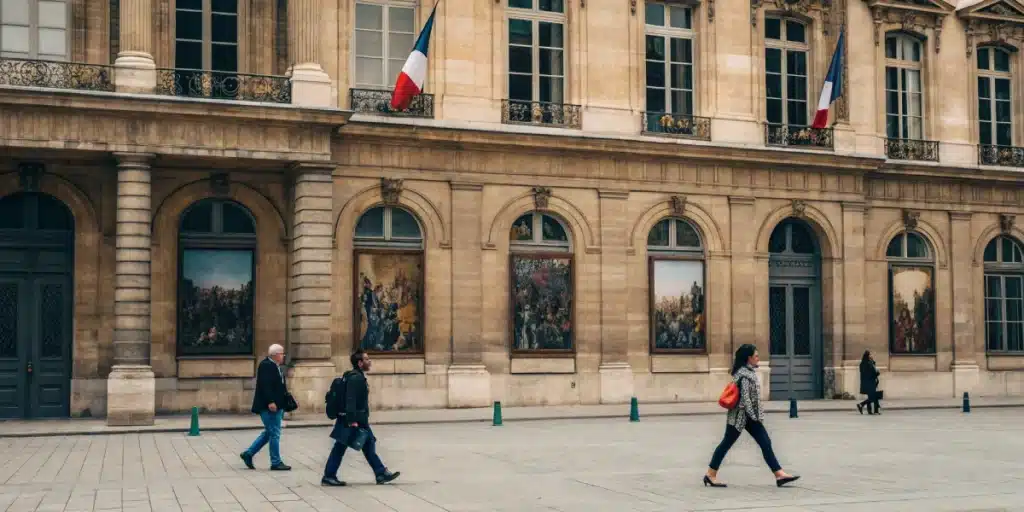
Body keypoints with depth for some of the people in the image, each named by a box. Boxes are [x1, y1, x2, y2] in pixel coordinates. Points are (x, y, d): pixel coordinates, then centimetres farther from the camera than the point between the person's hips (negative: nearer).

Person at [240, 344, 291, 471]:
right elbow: (265, 385, -24)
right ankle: (276, 463, 4)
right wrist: (270, 402, -29)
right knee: (274, 434, -4)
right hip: (270, 406, -11)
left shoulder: (274, 366, 16)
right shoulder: (266, 365, -15)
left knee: (269, 433, 16)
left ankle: (248, 454, 22)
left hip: (275, 406, 11)